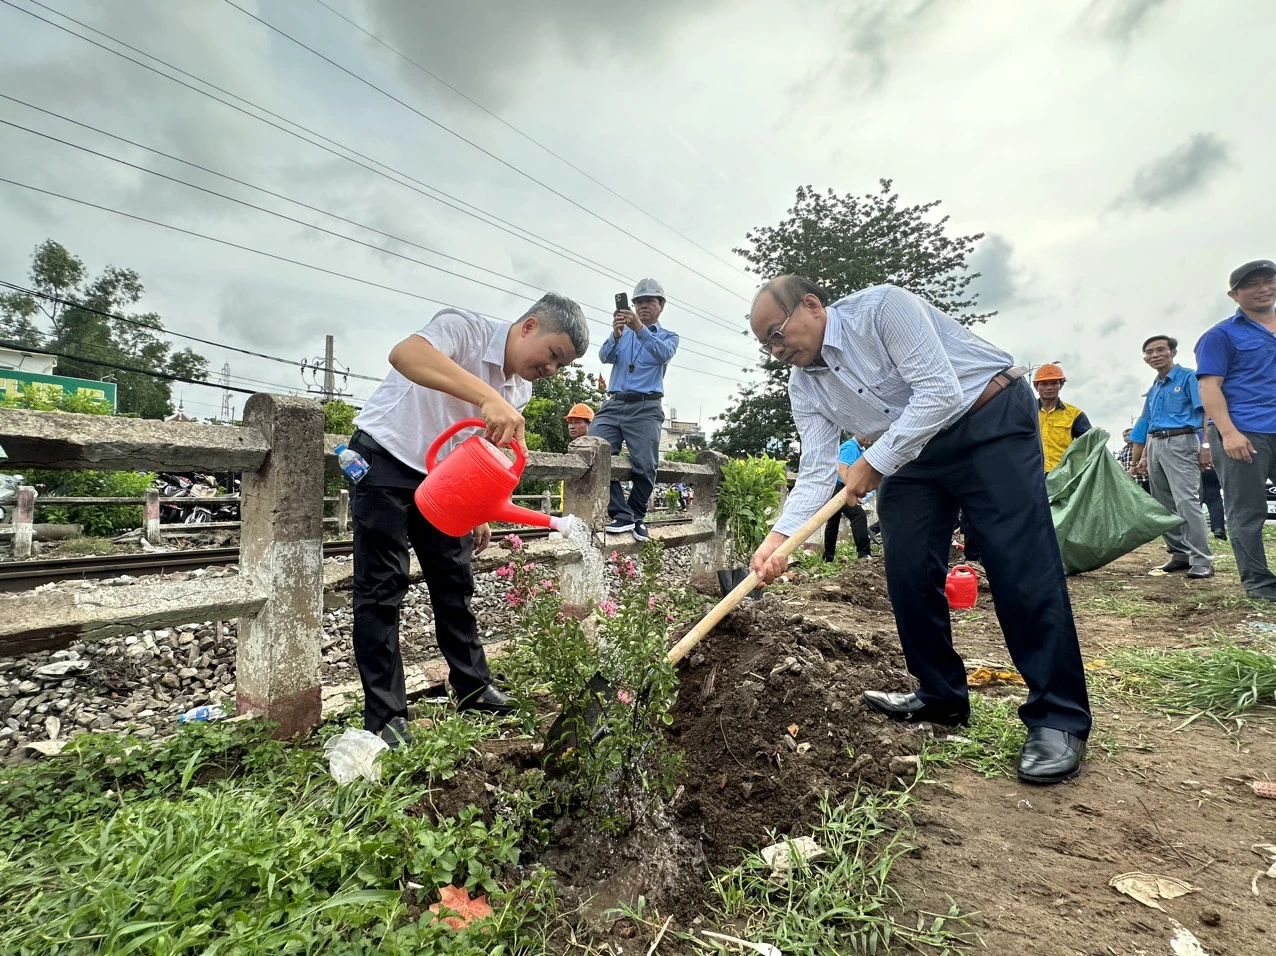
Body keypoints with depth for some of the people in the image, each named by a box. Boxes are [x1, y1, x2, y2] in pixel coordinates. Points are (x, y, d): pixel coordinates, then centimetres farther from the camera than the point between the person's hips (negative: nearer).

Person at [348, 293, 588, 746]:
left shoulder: (520, 389, 1)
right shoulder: (465, 328, -22)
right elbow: (404, 354, -44)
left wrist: (480, 512, 12)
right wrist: (488, 398, -54)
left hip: (440, 475, 7)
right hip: (384, 459, -7)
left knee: (455, 581, 8)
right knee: (382, 588, -5)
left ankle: (472, 687, 21)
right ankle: (385, 717, 3)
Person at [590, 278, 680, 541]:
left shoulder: (668, 336, 13)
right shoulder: (623, 333, 20)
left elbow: (664, 354, -11)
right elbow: (605, 357, 3)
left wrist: (640, 329, -27)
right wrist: (615, 334, -19)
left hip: (645, 408, -2)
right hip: (614, 404, 3)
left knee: (645, 467, -11)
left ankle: (637, 517, 8)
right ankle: (622, 514, -13)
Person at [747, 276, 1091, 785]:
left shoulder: (882, 308, -21)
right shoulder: (804, 386, -2)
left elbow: (939, 393, -27)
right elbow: (815, 473, -9)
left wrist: (873, 464, -24)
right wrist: (778, 538, -23)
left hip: (991, 420, -7)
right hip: (913, 449, 7)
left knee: (1020, 564, -13)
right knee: (907, 571, -1)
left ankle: (1058, 719, -6)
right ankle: (941, 695, 15)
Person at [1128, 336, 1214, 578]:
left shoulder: (1189, 377, 0)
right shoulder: (1153, 389, 20)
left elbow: (1206, 411, -10)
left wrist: (1206, 445, -20)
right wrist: (1137, 460, 22)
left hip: (1180, 443, -7)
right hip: (1154, 446, 8)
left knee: (1186, 501, -17)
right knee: (1164, 506, 6)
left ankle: (1202, 560, -15)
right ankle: (1180, 554, 13)